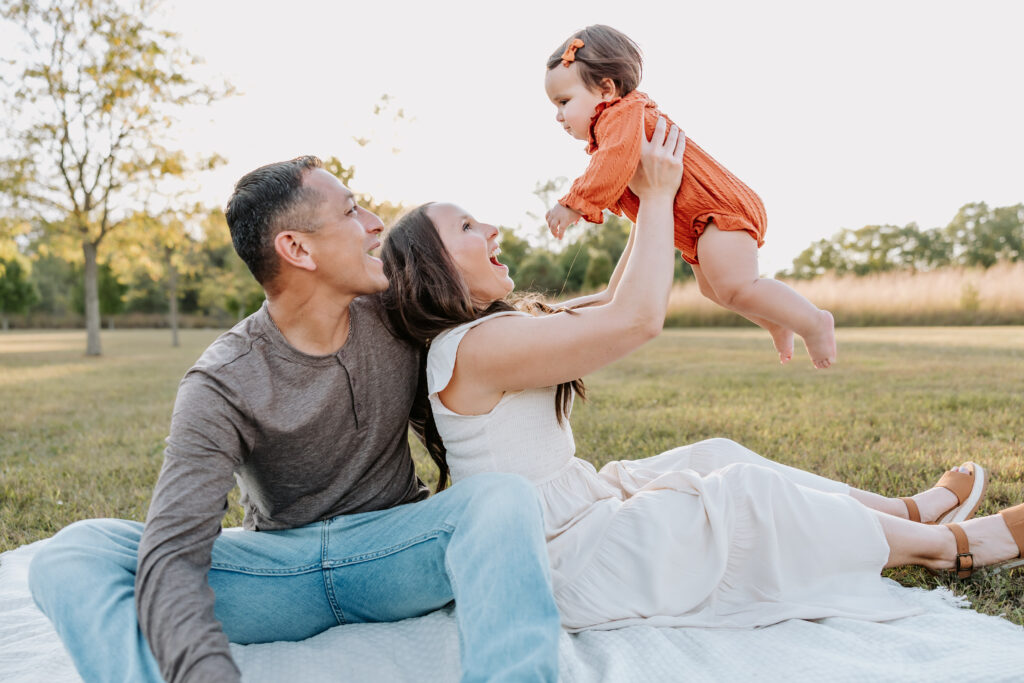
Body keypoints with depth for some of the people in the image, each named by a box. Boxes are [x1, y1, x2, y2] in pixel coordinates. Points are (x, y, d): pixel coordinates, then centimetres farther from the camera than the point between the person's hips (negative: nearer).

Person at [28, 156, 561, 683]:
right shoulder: (220, 386, -14)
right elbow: (171, 556, -25)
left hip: (392, 549, 2)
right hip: (279, 566, -1)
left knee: (503, 495, -31)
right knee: (73, 552, -22)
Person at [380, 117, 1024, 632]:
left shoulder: (492, 329, 8)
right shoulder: (478, 346, -25)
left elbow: (607, 307, 16)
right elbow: (637, 317, -27)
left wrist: (653, 204, 13)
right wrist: (657, 196, -14)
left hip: (578, 506, 10)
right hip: (567, 561, -10)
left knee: (715, 457, 10)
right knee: (747, 494, -4)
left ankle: (909, 510, 24)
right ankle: (954, 545, 16)